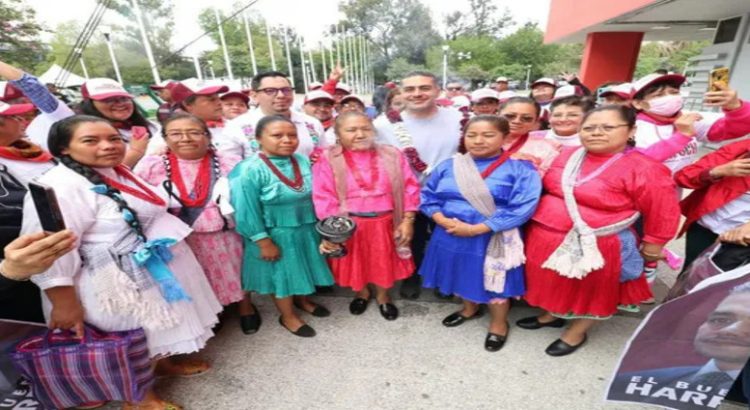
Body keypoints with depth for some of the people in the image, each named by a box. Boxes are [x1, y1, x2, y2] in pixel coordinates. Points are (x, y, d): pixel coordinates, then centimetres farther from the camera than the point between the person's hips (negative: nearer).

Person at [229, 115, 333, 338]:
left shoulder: (303, 161, -4)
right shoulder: (250, 170, -21)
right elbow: (247, 211, -18)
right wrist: (264, 242, -15)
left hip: (306, 229, 6)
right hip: (276, 234, -5)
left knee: (303, 267, 23)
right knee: (281, 272, 14)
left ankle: (302, 299, 52)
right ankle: (288, 316, 39)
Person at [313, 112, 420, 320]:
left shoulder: (391, 155, -1)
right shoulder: (328, 160, -8)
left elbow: (410, 188, -1)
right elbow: (324, 197, -10)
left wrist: (407, 221, -6)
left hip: (386, 223, 2)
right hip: (350, 225, -1)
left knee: (385, 263, 19)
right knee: (355, 264, 19)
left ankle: (383, 295, 48)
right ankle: (362, 293, 50)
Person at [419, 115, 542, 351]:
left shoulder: (521, 169, -11)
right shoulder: (448, 166, 1)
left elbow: (522, 208, -19)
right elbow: (428, 196, 3)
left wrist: (476, 229, -23)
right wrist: (443, 220, -17)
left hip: (493, 239, -4)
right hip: (451, 235, 4)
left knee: (493, 281, 13)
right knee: (463, 276, 22)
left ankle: (499, 323, 42)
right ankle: (470, 309, 52)